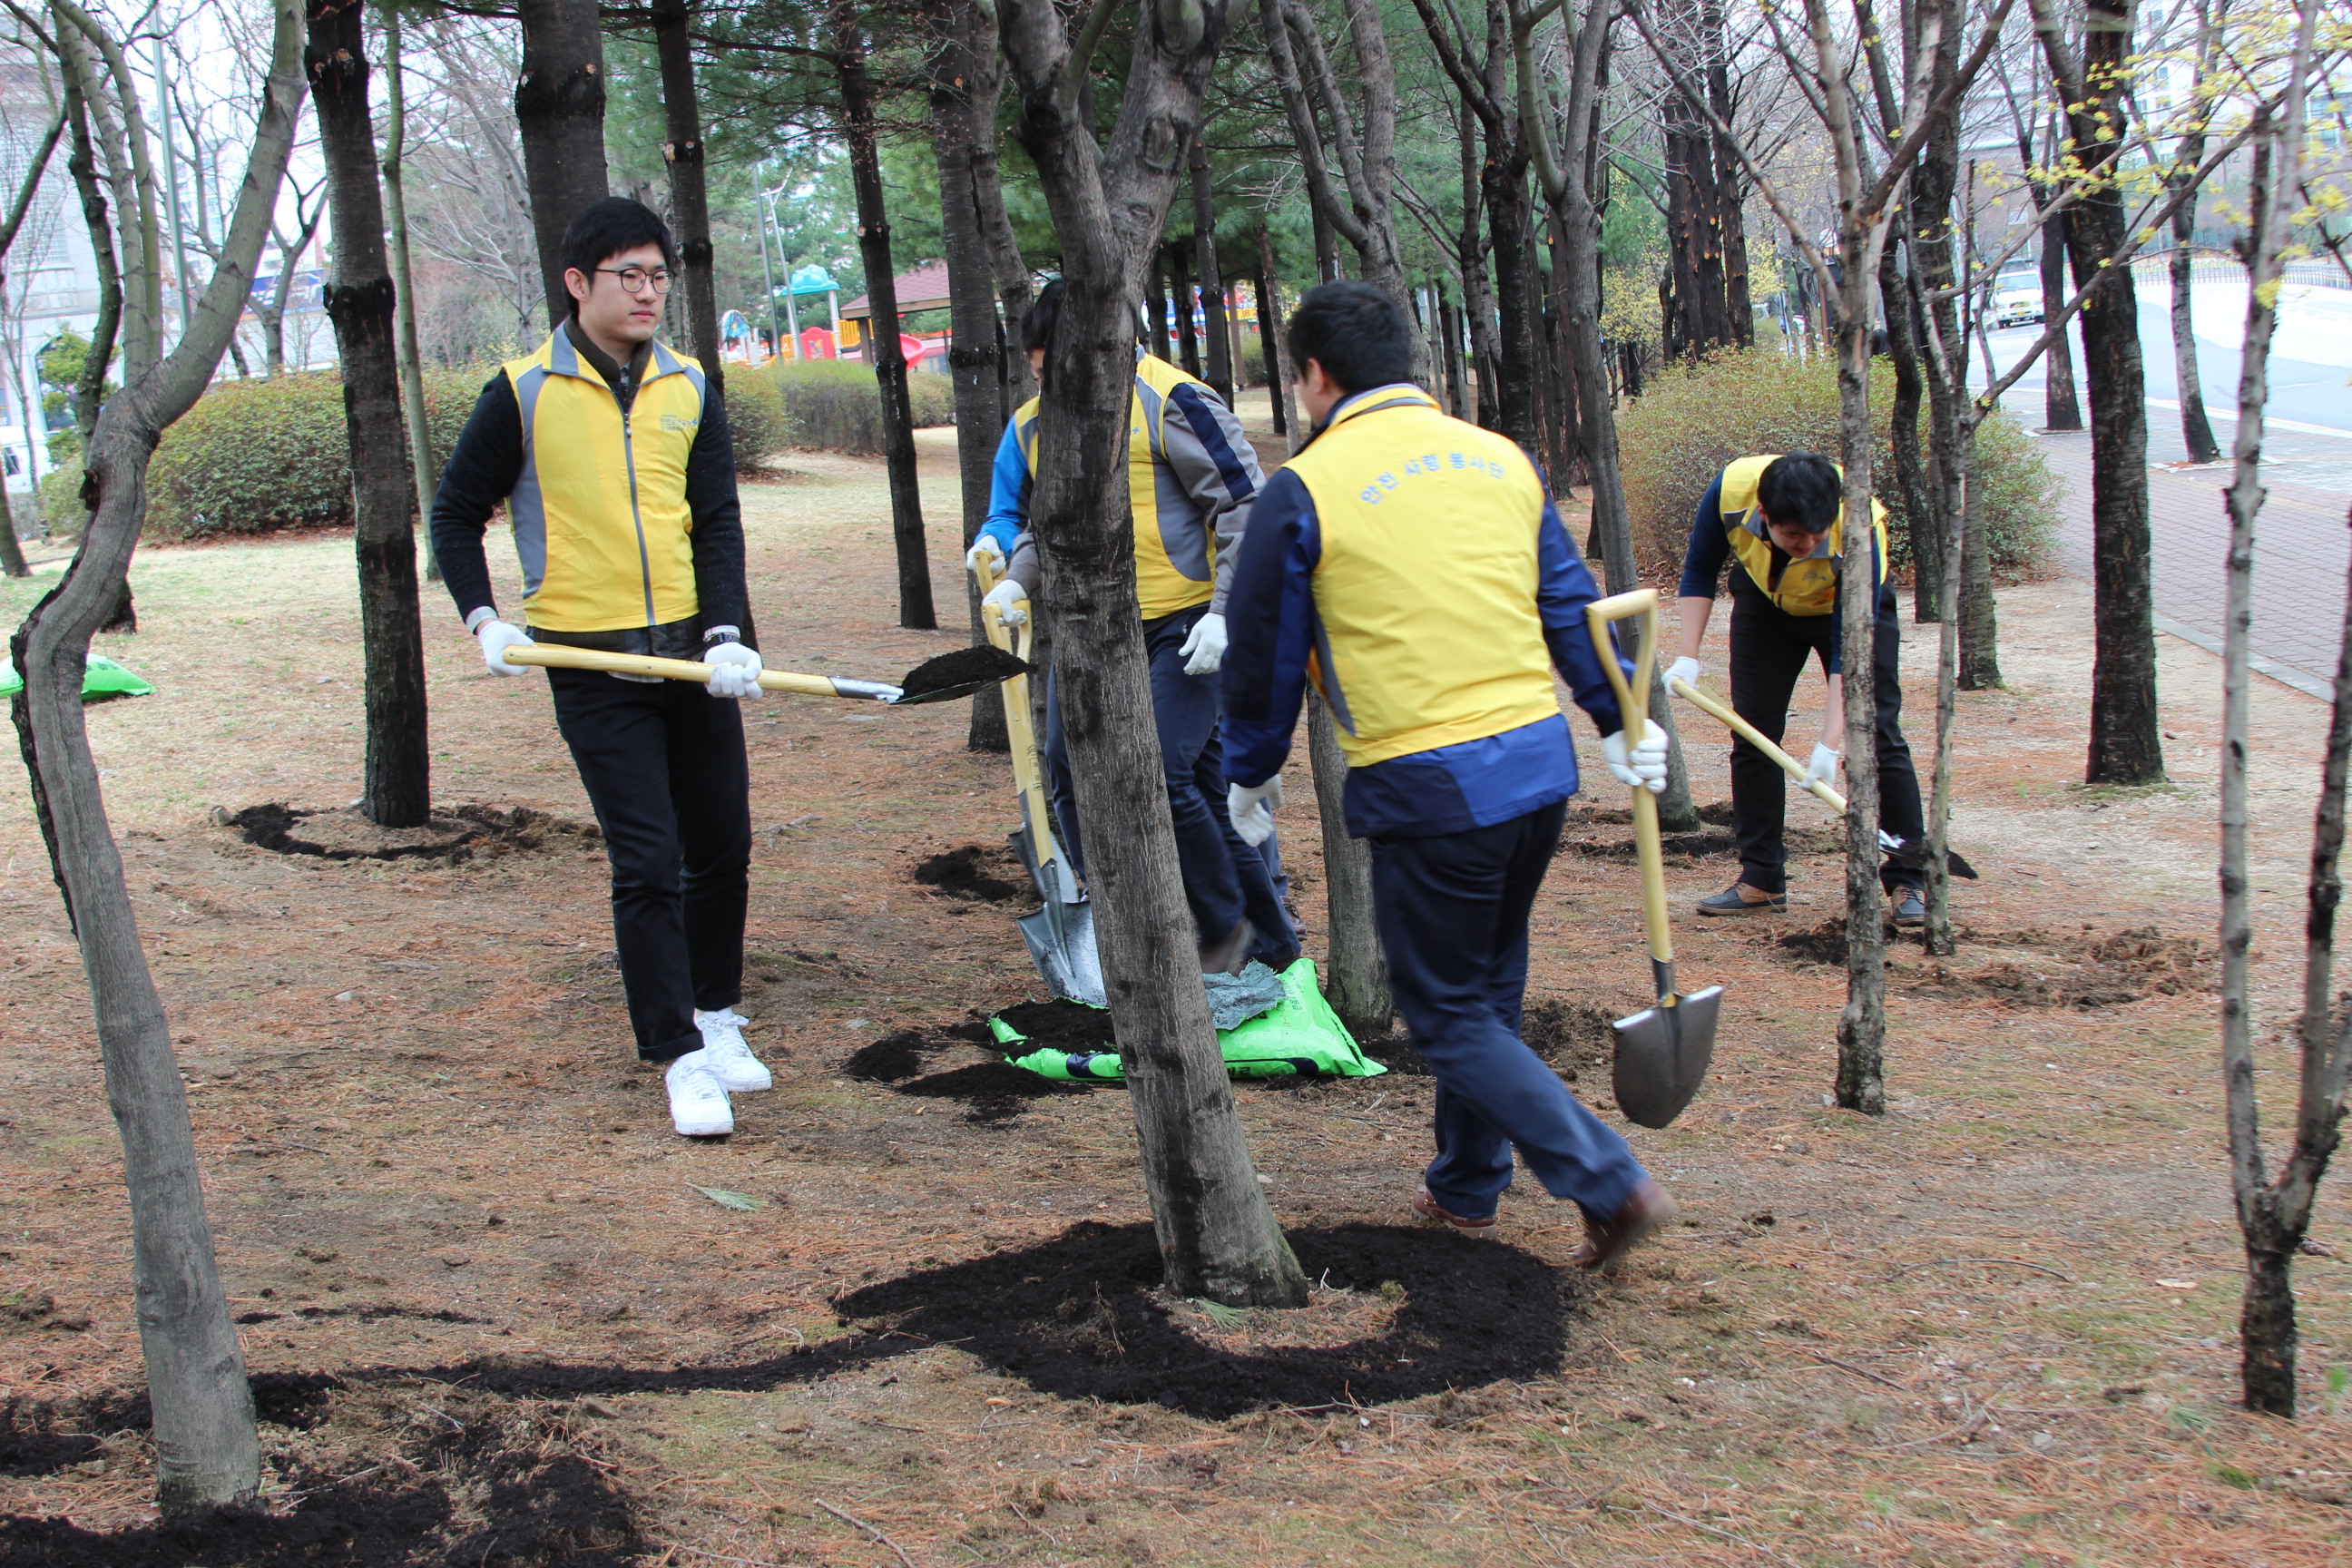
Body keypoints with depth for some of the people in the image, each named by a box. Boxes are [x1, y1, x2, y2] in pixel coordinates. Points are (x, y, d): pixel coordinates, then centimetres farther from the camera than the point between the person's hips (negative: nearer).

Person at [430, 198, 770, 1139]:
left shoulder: (687, 390, 5)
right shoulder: (524, 395, -4)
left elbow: (718, 522, 3)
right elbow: (456, 514, 5)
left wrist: (726, 634, -11)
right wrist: (483, 620, -6)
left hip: (692, 651, 4)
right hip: (591, 664, -4)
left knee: (723, 847, 10)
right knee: (647, 865, -7)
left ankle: (715, 1013, 30)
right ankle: (681, 1058, 0)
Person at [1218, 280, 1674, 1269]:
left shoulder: (1303, 491, -6)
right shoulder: (1503, 461, 9)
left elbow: (1264, 655, 2)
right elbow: (1570, 604, 13)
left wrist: (1250, 775, 16)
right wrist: (1621, 722, 21)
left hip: (1427, 790, -6)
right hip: (1541, 762, 6)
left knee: (1448, 1017, 6)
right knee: (1488, 984, 23)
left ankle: (1610, 1184, -4)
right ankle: (1466, 1188, 34)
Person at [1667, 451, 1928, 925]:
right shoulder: (1731, 490, -34)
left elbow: (1850, 647, -35)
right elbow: (1699, 570, -13)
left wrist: (1829, 744, -38)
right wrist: (1688, 658, -18)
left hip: (1849, 606, -3)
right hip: (1765, 601, 3)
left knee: (1877, 735, -8)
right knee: (1753, 737, 0)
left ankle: (1908, 882, -1)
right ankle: (1761, 880, 8)